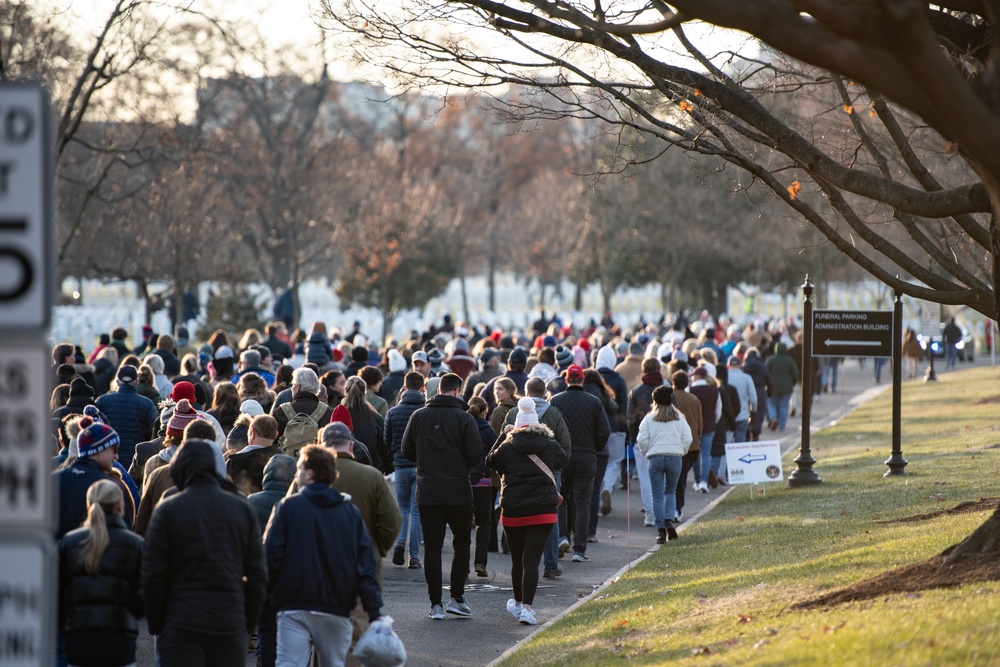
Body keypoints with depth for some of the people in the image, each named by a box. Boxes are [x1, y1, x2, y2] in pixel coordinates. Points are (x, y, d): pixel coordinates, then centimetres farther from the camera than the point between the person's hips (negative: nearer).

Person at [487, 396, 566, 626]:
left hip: (513, 512, 0)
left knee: (517, 559, 16)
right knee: (531, 560, -5)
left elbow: (490, 461, 11)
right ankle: (527, 607, -18)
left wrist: (504, 437, 16)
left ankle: (518, 603, 34)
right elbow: (562, 460, 19)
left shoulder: (507, 447, -7)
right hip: (543, 512, 0)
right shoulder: (550, 445, -1)